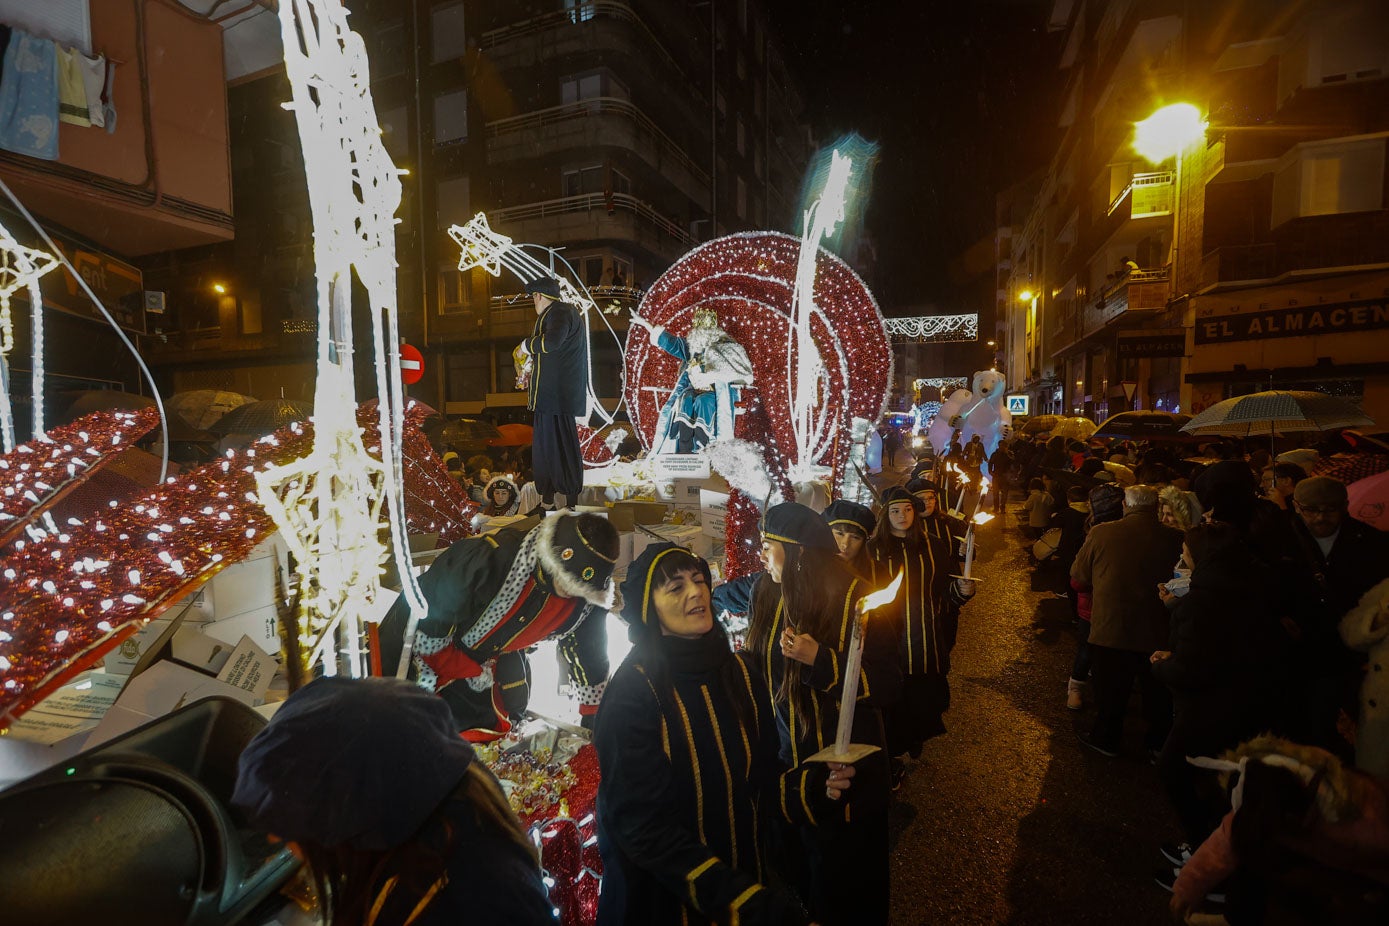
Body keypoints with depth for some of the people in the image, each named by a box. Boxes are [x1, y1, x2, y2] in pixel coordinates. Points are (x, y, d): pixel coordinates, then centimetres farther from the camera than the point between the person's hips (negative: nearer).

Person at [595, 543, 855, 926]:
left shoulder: (741, 671, -6)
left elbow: (759, 778, 2)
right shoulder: (633, 692, -22)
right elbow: (644, 826, -22)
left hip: (744, 867, 5)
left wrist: (815, 785, -16)